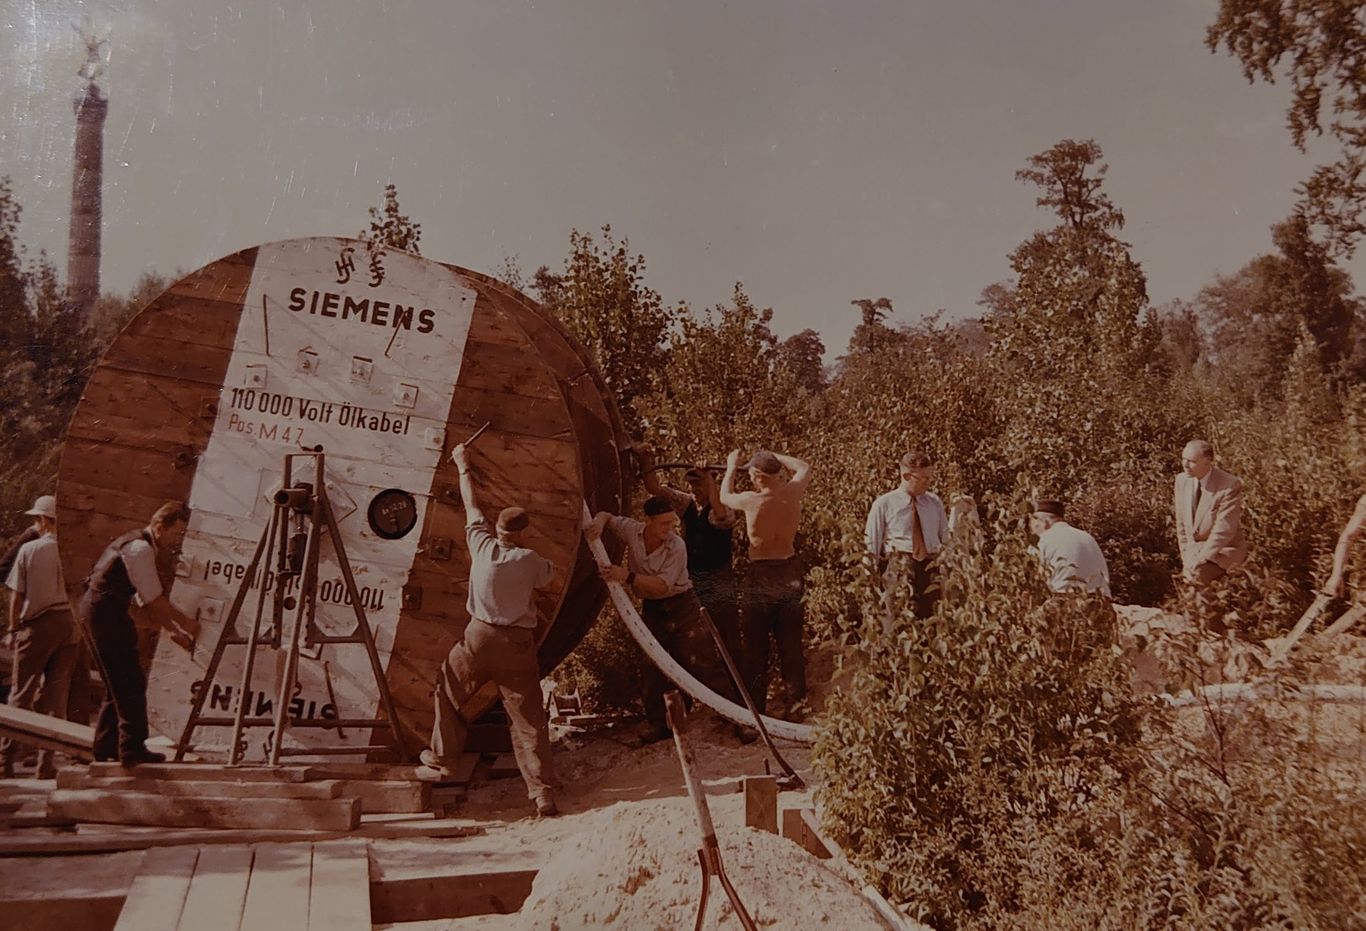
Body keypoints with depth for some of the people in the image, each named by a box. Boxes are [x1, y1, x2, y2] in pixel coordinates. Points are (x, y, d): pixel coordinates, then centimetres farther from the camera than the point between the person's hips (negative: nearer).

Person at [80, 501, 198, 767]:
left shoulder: (138, 545, 17)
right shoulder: (141, 548, -15)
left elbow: (147, 599, 19)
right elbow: (155, 599, -15)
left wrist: (174, 631, 15)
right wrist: (185, 623, -4)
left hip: (94, 612, 11)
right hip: (105, 613, -11)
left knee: (118, 684, 15)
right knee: (131, 682, -9)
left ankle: (105, 747, 21)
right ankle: (132, 749, -7)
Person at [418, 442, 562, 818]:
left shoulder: (483, 547, -2)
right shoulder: (529, 561, -6)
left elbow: (472, 505, 12)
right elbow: (554, 577, 13)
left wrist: (464, 468, 25)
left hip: (479, 637, 1)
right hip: (518, 645, 0)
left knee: (448, 694, 26)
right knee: (528, 719, 2)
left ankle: (442, 761, 35)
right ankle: (544, 796, 0)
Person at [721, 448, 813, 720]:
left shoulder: (751, 500, -17)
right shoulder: (793, 492, -7)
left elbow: (725, 497, 7)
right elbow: (805, 468, 17)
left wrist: (731, 467, 21)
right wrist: (774, 456, 19)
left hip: (760, 576, -4)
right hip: (790, 572, 4)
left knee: (756, 648, 6)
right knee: (791, 646, 12)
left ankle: (756, 710, 12)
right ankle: (796, 705, 18)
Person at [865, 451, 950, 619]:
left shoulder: (935, 502, 15)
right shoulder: (883, 504, 3)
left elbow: (946, 539, 22)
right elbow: (871, 544, 4)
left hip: (932, 564, 3)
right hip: (899, 563, -3)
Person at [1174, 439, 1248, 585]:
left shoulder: (1230, 486, -20)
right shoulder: (1182, 480, -2)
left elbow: (1223, 531, -22)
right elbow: (1181, 524, 5)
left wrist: (1199, 560, -23)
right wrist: (1186, 557, -1)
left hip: (1223, 550, -5)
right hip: (1192, 548, 6)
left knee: (1196, 575, -29)